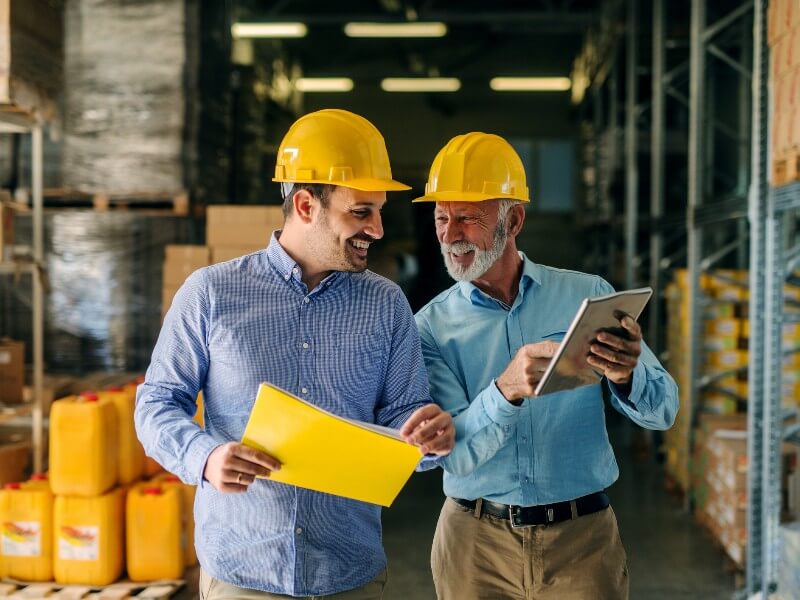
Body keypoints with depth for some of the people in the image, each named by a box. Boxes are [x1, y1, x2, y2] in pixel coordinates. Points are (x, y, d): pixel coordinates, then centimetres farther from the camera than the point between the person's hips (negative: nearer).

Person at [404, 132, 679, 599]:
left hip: (583, 538, 0)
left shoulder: (588, 296, -4)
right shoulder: (433, 325, -5)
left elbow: (662, 410, -4)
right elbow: (452, 453, -14)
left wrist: (627, 375, -26)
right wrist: (505, 390, -32)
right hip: (477, 543, 0)